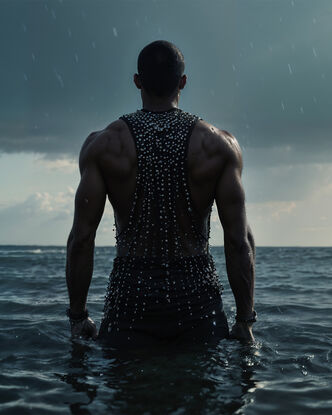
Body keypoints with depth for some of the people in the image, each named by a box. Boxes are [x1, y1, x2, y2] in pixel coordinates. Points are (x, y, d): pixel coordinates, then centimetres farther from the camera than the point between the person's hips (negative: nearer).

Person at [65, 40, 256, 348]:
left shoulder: (103, 145, -3)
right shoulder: (220, 145, -2)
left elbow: (82, 237, -5)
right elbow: (239, 240, -5)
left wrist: (78, 316, 4)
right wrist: (245, 321, 3)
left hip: (130, 298, 0)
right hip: (197, 297, 0)